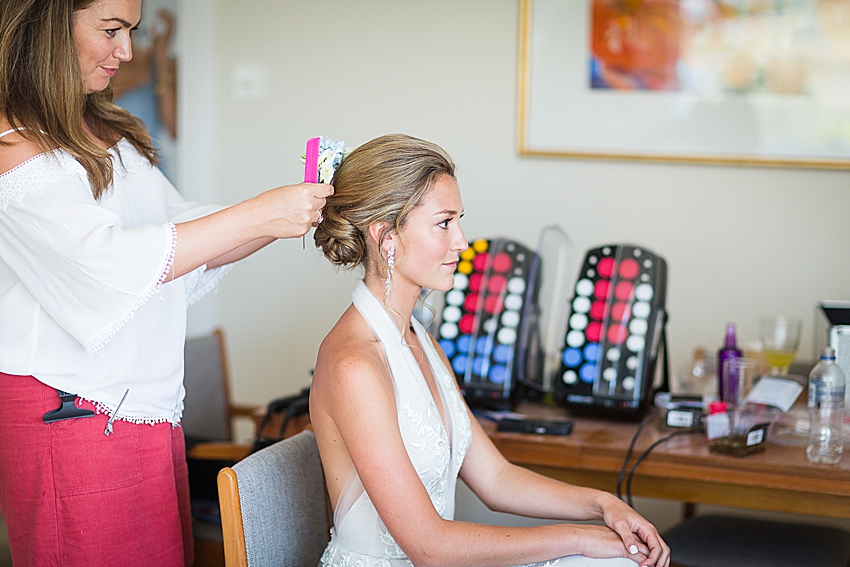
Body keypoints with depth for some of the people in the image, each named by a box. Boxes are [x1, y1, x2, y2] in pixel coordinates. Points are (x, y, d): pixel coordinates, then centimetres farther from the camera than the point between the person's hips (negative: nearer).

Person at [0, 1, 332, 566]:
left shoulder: (107, 133, 14)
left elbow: (189, 236, 15)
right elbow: (109, 261, -26)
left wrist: (295, 214, -1)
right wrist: (261, 215, -23)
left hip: (148, 407, 8)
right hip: (67, 412, -8)